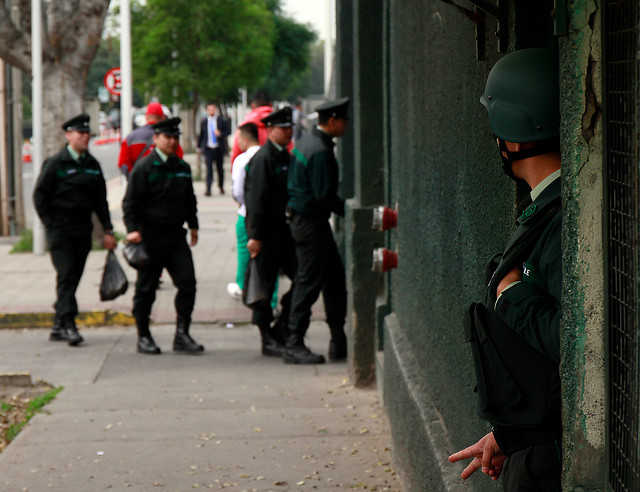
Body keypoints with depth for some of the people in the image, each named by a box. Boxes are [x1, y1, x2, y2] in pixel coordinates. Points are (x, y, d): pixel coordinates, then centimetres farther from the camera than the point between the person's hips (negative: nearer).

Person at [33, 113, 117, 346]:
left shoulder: (92, 165, 10)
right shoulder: (55, 163, -6)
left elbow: (100, 199, 15)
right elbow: (39, 196, -3)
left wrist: (108, 230, 10)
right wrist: (50, 225, -9)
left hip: (82, 229, 5)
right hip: (59, 229, -5)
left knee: (74, 277, 7)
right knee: (66, 274, -14)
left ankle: (58, 327, 15)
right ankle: (68, 324, -17)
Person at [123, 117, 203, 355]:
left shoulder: (182, 167, 12)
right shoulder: (144, 167, -6)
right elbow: (130, 202, -9)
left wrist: (193, 225, 23)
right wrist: (132, 229, -18)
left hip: (176, 235, 5)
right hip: (151, 235, -5)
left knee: (188, 283, -3)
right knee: (146, 288, 3)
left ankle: (182, 335, 4)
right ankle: (144, 337, 13)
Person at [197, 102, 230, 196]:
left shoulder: (221, 120, 1)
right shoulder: (204, 121, 5)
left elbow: (228, 131, 3)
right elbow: (201, 134, 11)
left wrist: (220, 133, -17)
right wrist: (199, 147, 13)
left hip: (219, 149, 0)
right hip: (208, 148, 0)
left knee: (220, 168, 12)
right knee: (209, 169, -10)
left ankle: (221, 187, 30)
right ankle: (208, 189, -13)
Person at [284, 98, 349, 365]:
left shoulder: (307, 142, 12)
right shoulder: (320, 151, -20)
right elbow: (325, 196, -22)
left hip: (303, 219, 11)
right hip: (310, 221, -11)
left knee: (335, 277, 13)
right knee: (309, 282, -5)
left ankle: (339, 341, 17)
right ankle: (294, 345, 0)